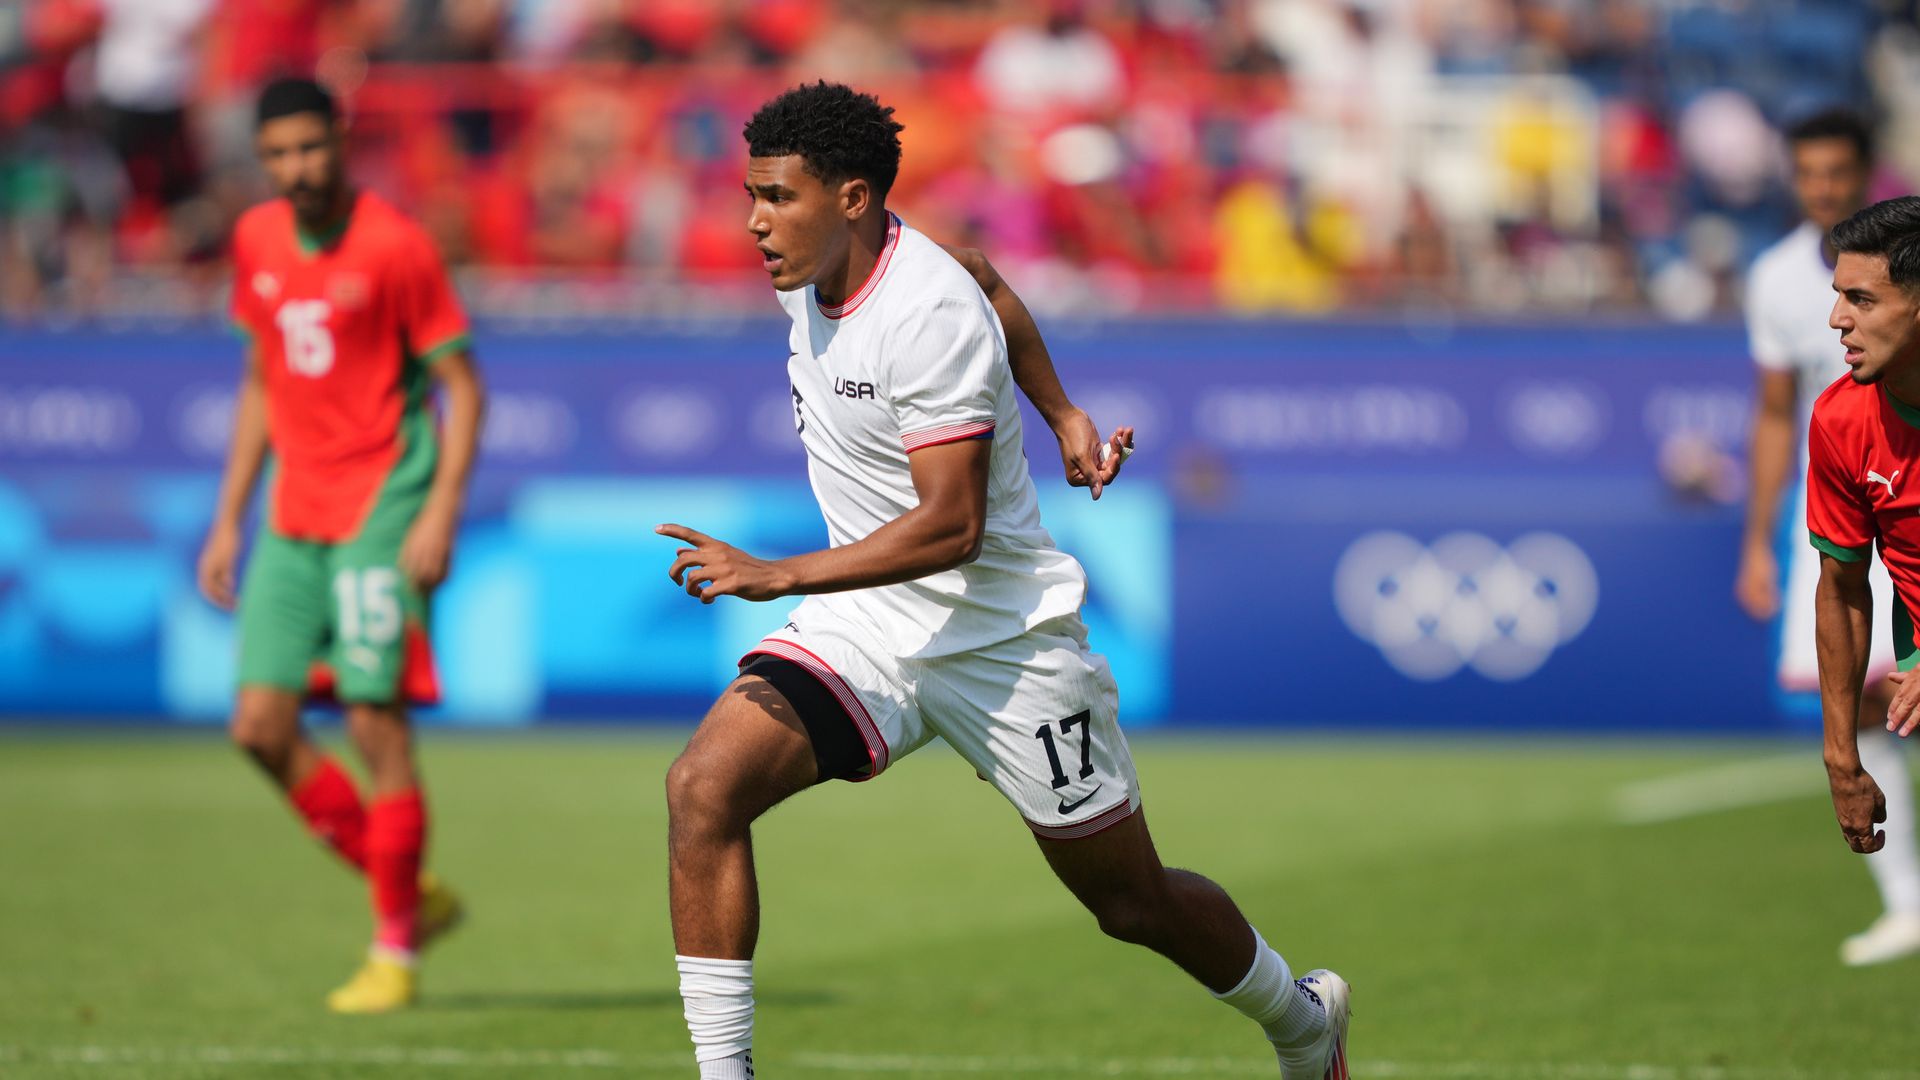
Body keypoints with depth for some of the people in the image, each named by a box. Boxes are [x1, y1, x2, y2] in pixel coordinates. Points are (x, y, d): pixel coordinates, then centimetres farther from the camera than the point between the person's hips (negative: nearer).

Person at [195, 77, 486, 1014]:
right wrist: (229, 520, 17)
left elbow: (462, 386, -8)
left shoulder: (392, 246, -10)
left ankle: (393, 953, 3)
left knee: (376, 723, -9)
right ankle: (410, 896, 14)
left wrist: (441, 512, -18)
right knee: (262, 725, -1)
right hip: (294, 515, 6)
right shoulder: (257, 242, 9)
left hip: (380, 510, -6)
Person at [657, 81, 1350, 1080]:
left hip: (1003, 641, -7)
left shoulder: (929, 314, -26)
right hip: (869, 626, 7)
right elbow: (985, 286, 19)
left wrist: (779, 576, -36)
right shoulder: (811, 278, -1)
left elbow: (953, 525, -30)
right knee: (703, 788, -18)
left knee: (1135, 904, 10)